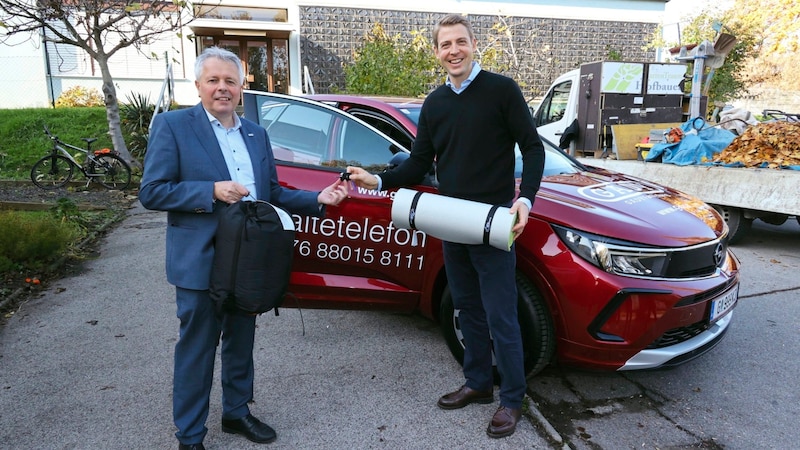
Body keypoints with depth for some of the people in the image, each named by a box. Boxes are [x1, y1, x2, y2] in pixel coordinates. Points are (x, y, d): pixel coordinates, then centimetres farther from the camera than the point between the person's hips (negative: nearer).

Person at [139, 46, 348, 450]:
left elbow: (272, 194, 11)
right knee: (196, 350, 8)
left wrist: (318, 199, -2)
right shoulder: (172, 125, -7)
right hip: (200, 262, -5)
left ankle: (236, 412, 41)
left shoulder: (256, 133, 9)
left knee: (240, 343, 20)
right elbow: (151, 192, -11)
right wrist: (212, 191, -22)